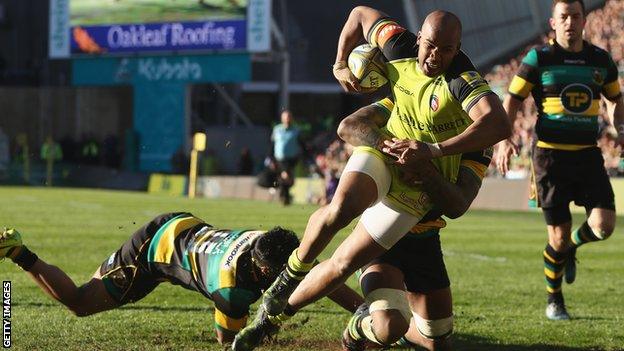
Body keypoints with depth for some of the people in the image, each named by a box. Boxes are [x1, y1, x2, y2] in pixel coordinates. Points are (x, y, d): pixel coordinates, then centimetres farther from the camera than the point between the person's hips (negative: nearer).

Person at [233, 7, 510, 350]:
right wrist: (340, 65, 9)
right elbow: (361, 13, 11)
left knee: (345, 263, -5)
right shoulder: (400, 49, -8)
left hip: (416, 186, -3)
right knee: (341, 208, -32)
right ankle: (295, 270, -5)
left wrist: (432, 150, -42)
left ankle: (274, 315, 15)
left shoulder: (462, 80, -24)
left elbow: (498, 125, -41)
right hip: (382, 150, 3)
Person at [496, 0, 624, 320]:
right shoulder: (538, 59, -3)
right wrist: (504, 140, -14)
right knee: (558, 237, -2)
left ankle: (572, 246, 25)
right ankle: (554, 301, 23)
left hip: (588, 153, 3)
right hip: (550, 153, -3)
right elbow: (512, 100, 0)